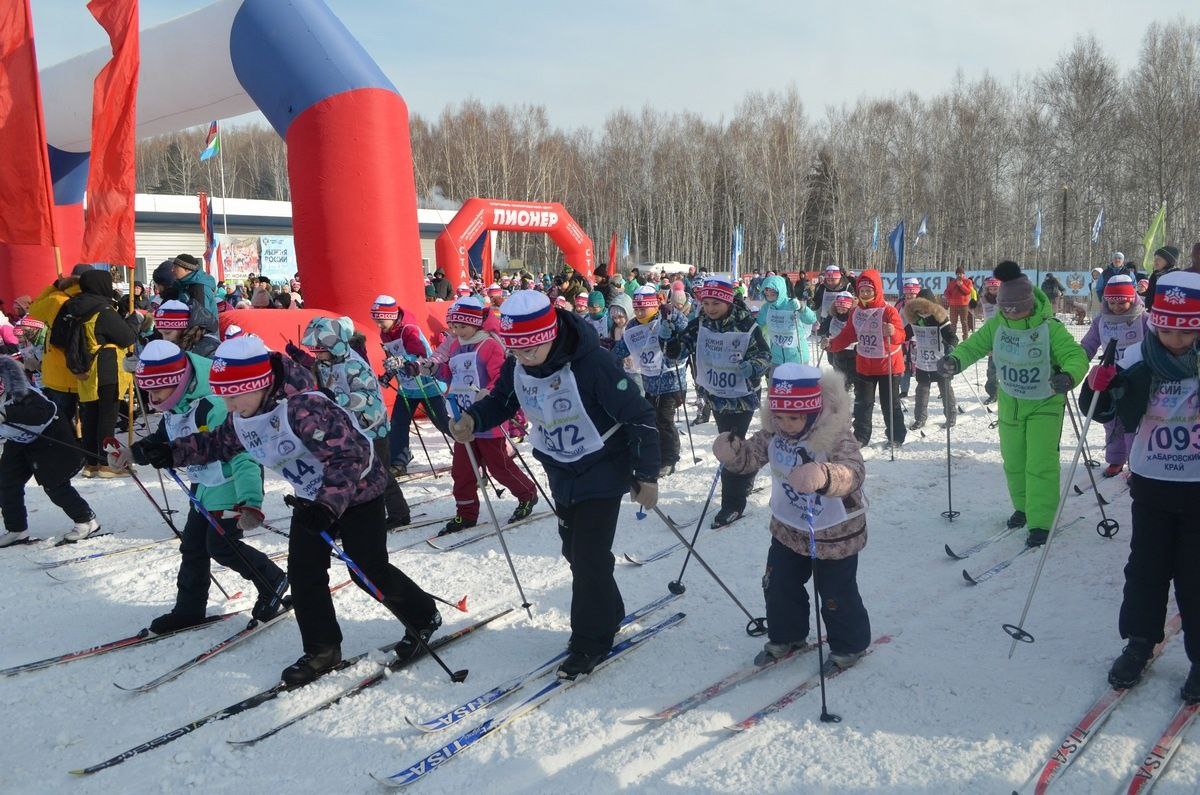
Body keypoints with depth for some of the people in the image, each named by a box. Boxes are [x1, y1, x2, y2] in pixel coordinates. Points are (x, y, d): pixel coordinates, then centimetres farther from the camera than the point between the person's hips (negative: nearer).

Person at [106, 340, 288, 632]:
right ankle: (189, 609, 28)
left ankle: (273, 581, 19)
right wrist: (130, 453, 2)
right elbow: (162, 441, 18)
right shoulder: (174, 406, -3)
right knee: (192, 545, 14)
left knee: (222, 546, -3)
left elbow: (243, 455, -36)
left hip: (231, 487, -9)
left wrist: (250, 502, -43)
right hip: (204, 487, 9)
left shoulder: (214, 406, -33)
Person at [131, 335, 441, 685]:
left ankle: (425, 618, 23)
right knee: (303, 572, 2)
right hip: (312, 496, 8)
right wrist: (167, 453, -1)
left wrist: (328, 505, -46)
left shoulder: (304, 409, -36)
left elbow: (351, 455, -38)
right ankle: (322, 649, 17)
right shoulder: (242, 418, -7)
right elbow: (216, 443, 11)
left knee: (369, 571, -2)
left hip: (358, 490, -8)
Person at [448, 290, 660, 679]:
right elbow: (499, 400, 7)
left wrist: (646, 475, -19)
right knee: (575, 551, 16)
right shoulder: (515, 365, -11)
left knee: (589, 556, -6)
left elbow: (639, 416, -24)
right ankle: (606, 616, 38)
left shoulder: (592, 363, -30)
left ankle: (591, 640, 12)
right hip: (561, 472, 7)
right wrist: (472, 419, -16)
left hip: (602, 471, -7)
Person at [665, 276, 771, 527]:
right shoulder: (701, 323, -4)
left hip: (743, 396, -6)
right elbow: (682, 345, -6)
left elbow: (765, 355, -14)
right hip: (717, 394, 6)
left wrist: (751, 366, -35)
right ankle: (745, 479, 47)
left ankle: (733, 504, 3)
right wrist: (672, 345, -29)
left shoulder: (746, 324, -18)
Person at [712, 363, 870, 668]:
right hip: (788, 529, 6)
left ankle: (849, 645, 36)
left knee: (836, 597, 9)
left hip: (835, 536, -6)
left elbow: (854, 473, -47)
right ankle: (786, 636, 42)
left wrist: (823, 476, -71)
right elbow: (750, 455, -8)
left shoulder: (836, 437, -32)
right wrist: (730, 450, -34)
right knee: (779, 587, 18)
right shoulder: (774, 432, -13)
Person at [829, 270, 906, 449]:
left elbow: (900, 336, -22)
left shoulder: (888, 310, -16)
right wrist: (833, 344, -4)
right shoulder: (856, 312, 3)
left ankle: (896, 437, 18)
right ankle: (861, 437, 20)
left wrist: (893, 332, -43)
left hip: (888, 364, -5)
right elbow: (848, 334, 9)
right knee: (862, 403, 10)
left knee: (890, 404, 5)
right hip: (864, 365, 5)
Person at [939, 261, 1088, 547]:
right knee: (1013, 461, 15)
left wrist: (1068, 375, -51)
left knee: (1040, 464, -8)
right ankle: (1023, 507, 36)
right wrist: (955, 360, -26)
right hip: (1010, 402, 5)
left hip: (1045, 404, -5)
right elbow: (975, 345, -5)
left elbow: (1076, 356, -29)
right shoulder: (997, 324, -9)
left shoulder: (1049, 328, -23)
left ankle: (1040, 521, 1)